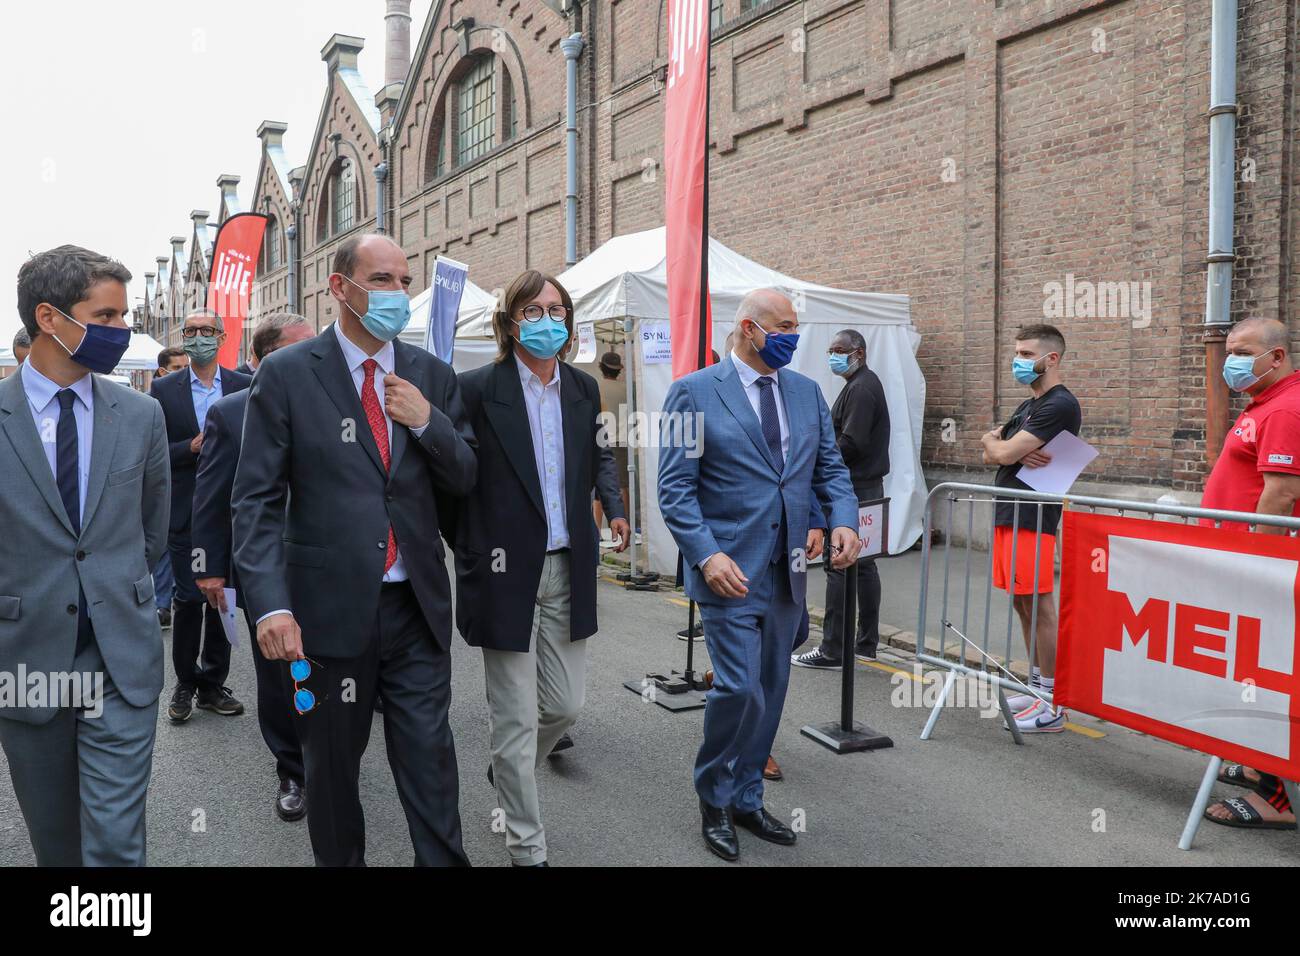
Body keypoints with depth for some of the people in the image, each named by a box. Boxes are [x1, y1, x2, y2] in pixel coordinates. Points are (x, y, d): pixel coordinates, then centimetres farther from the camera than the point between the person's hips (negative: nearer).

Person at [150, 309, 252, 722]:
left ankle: (213, 684, 21)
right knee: (187, 598, 3)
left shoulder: (245, 386, 3)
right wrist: (193, 447, -17)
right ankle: (185, 683, 19)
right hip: (187, 512, -1)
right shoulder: (163, 389, 3)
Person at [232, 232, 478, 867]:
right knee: (332, 764, 15)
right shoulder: (286, 374, -4)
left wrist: (426, 420, -10)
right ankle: (340, 860, 35)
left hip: (418, 605, 2)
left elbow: (464, 479, 9)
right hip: (331, 608, -2)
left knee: (429, 760, 7)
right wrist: (270, 603, -18)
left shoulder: (432, 375, 6)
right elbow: (257, 499, -7)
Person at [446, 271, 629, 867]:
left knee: (565, 704, 13)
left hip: (568, 569, 5)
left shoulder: (583, 388, 8)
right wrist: (469, 556, -11)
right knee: (516, 718, 4)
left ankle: (509, 772, 45)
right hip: (507, 570, -5)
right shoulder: (478, 388, -10)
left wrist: (613, 505, 11)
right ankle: (527, 848, 22)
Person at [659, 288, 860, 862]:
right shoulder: (694, 393, -6)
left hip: (787, 572, 6)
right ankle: (714, 801, 16)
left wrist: (843, 520, -8)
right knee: (739, 690, -9)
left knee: (770, 693, 12)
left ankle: (746, 800, 30)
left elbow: (830, 469, 12)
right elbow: (675, 487, -9)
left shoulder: (807, 392, 10)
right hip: (730, 571, -5)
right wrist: (706, 555, -21)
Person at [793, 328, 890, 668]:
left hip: (852, 490, -11)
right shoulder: (865, 383, 19)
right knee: (864, 565, 13)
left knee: (839, 567, -9)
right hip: (868, 489, 11)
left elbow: (850, 444, -22)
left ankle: (832, 650, -6)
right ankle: (866, 642, 21)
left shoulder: (860, 389, -14)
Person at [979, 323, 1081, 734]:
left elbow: (1002, 453, -18)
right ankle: (1036, 688, 24)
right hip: (1008, 512, 10)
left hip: (1032, 516, -10)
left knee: (1039, 606, -6)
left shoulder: (1059, 405, -12)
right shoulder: (1027, 406, 20)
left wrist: (993, 440, 5)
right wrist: (1015, 451, -8)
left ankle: (1051, 706, 0)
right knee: (1023, 604, 14)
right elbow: (990, 457, 13)